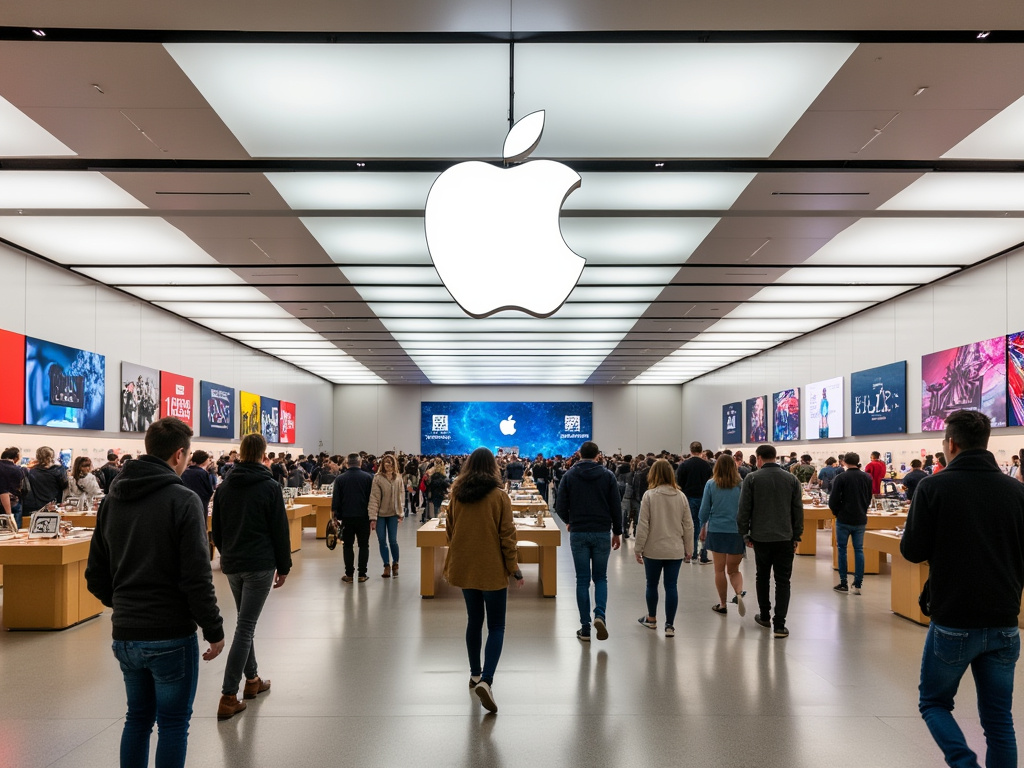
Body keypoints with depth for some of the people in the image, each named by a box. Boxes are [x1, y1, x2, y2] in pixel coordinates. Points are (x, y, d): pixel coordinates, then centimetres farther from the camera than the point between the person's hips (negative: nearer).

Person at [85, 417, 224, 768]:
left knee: (138, 718, 21)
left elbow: (95, 576, 11)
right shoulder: (182, 501, -15)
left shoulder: (111, 500, 6)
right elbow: (197, 577, -18)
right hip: (171, 634, -6)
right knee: (173, 723, 7)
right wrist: (214, 630, -9)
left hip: (124, 636, 6)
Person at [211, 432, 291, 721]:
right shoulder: (270, 486, -8)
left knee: (246, 623, 21)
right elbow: (280, 530, -7)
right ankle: (228, 697, -6)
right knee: (245, 627, -5)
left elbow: (216, 529, 13)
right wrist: (284, 566, 0)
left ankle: (252, 679, 29)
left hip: (232, 565, 6)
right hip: (260, 565, -6)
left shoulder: (224, 486, 7)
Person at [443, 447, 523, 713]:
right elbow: (507, 534, -10)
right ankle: (486, 680, -15)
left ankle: (475, 674, 31)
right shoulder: (499, 495, -11)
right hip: (492, 569, -4)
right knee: (496, 627, 2)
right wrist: (514, 569, -3)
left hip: (464, 568, 4)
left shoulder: (457, 494, 0)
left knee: (474, 620, 20)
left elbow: (450, 530, 10)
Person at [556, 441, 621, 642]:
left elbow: (561, 507, -3)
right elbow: (616, 507, -1)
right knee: (600, 578, 13)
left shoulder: (569, 476, 0)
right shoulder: (608, 476, 0)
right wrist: (617, 531, 10)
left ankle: (585, 628, 7)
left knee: (582, 580, 6)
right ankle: (600, 614, -10)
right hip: (602, 533, 0)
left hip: (578, 534, 0)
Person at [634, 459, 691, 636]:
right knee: (671, 586, 6)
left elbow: (643, 525, -11)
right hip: (675, 550, 2)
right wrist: (688, 547, 16)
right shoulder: (681, 496, 0)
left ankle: (651, 619, 31)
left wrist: (638, 548, -2)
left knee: (652, 584, 15)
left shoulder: (649, 495, -11)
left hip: (653, 549, -2)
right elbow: (688, 525, 5)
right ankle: (669, 625, 8)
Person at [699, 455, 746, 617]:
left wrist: (702, 527, 14)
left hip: (717, 530, -1)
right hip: (737, 531, 1)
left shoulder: (711, 484, -2)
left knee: (720, 570, 9)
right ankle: (739, 593, -14)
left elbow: (704, 509, 0)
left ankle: (723, 604, 15)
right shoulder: (741, 485, -2)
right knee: (733, 569, 12)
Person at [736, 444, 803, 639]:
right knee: (782, 580, 3)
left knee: (762, 577, 17)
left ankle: (764, 616, 29)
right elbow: (798, 510, 3)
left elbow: (744, 509, -5)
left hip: (761, 537, -1)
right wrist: (796, 536, 10)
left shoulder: (752, 478, -4)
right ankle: (779, 624, -2)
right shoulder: (792, 479, 3)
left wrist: (745, 533, 4)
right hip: (785, 537, 1)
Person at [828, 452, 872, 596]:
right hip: (861, 519, 4)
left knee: (841, 550, 6)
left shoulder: (841, 477, -13)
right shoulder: (867, 478, 3)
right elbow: (869, 499, 13)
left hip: (844, 519, -4)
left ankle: (843, 584, 7)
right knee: (859, 550, 9)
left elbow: (833, 500, -11)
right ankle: (858, 585, 8)